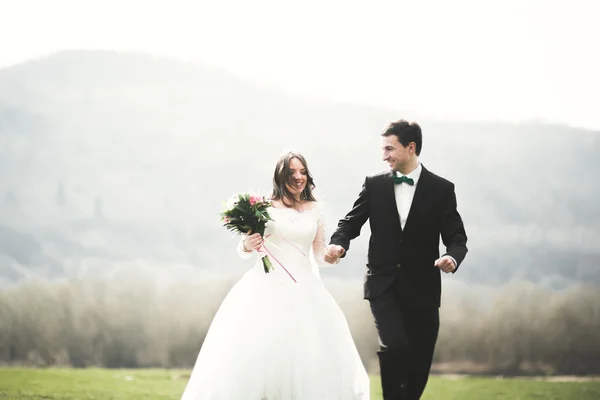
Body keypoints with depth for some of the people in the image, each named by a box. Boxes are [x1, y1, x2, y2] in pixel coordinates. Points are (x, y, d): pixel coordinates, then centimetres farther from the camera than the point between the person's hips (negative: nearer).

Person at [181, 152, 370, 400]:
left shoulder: (315, 211, 9)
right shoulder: (265, 207, 1)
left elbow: (320, 257, 14)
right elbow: (245, 250, 7)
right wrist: (247, 246, -16)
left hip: (302, 290, 2)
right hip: (266, 288, -2)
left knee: (308, 358, -4)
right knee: (257, 354, -9)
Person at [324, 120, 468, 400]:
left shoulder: (441, 189, 0)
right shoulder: (374, 185, 4)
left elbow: (456, 237, -1)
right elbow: (352, 222, 7)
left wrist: (453, 257, -24)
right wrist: (338, 244, -16)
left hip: (422, 288, 0)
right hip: (384, 285, 0)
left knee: (419, 360, 4)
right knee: (393, 346, -21)